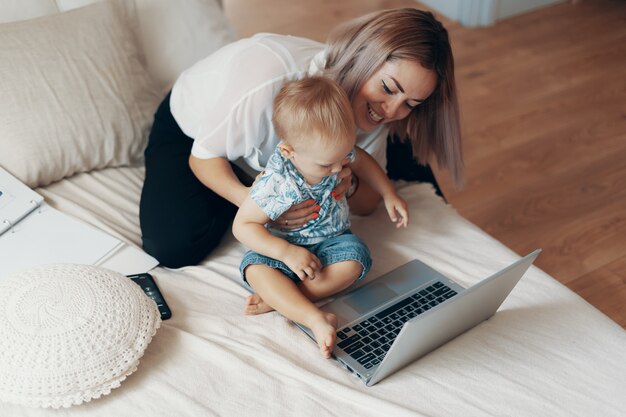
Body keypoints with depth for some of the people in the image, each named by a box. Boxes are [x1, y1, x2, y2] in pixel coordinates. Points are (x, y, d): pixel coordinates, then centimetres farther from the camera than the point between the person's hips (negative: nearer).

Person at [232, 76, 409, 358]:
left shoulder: (335, 151, -17)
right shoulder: (274, 184, -32)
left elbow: (361, 161, 8)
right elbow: (242, 225, -25)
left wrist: (389, 194, 2)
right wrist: (287, 252, -34)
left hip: (332, 240, 4)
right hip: (287, 247, -4)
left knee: (354, 258, -27)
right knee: (255, 268, -31)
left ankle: (276, 299, -24)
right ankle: (316, 319, -44)